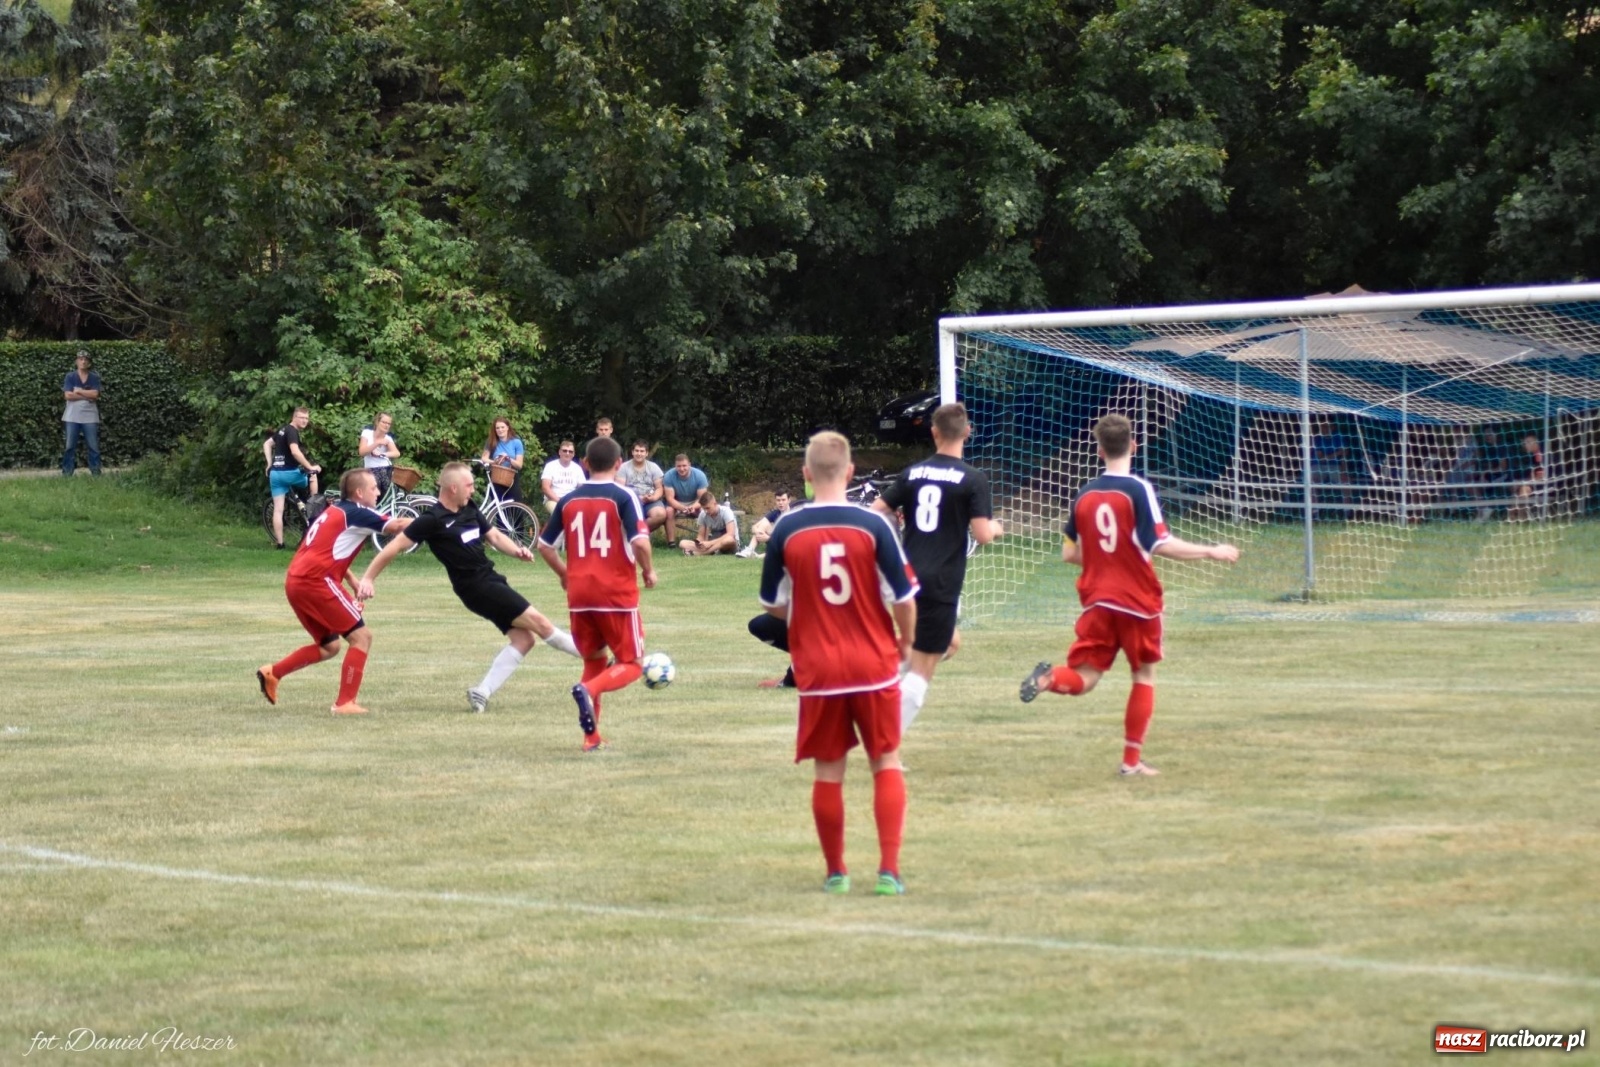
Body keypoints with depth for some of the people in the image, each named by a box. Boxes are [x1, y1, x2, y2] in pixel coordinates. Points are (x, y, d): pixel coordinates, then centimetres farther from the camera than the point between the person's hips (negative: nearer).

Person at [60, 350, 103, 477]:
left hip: (90, 417, 1)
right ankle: (67, 473, 4)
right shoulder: (70, 377, 2)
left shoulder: (94, 378, 5)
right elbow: (68, 395, -9)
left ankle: (96, 473, 5)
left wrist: (78, 391, -8)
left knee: (93, 447, 1)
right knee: (70, 446, 1)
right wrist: (87, 396, -9)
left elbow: (95, 394, -8)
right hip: (72, 417, -1)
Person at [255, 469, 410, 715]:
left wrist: (354, 584, 22)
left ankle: (272, 673, 15)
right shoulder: (355, 513, -6)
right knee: (361, 636, -5)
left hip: (296, 582, 9)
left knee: (329, 646, 20)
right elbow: (396, 526, -11)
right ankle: (345, 702, -6)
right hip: (316, 581, -9)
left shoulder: (336, 512, 22)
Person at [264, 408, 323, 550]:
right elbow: (295, 452, -26)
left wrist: (270, 464, 23)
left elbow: (267, 444, 26)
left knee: (278, 509, 4)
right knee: (313, 475, 20)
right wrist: (310, 467, -20)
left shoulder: (282, 429, 17)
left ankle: (280, 542, 1)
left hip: (275, 473, 8)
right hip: (288, 472, -8)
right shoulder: (292, 431, -12)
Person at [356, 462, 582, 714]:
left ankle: (482, 693, 3)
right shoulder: (432, 521, -14)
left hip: (492, 580, 9)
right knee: (539, 622, -9)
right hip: (476, 587, -9)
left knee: (523, 638, 1)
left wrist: (517, 551, -2)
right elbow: (395, 546, -11)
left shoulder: (470, 510, 9)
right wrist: (368, 578, -12)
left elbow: (494, 535, 17)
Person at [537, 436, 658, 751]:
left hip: (579, 595, 4)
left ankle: (592, 736, 11)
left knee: (594, 661, 19)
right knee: (630, 664, 5)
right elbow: (640, 541, -18)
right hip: (617, 594, -4)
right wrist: (649, 571, 0)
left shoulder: (568, 501, 6)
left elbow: (545, 546, 11)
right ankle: (590, 689, -25)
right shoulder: (623, 497, -7)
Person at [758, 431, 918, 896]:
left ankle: (835, 872, 18)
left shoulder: (787, 529, -4)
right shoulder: (872, 524, -8)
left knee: (829, 771, 10)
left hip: (818, 670, 1)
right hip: (874, 665, -1)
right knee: (887, 763, 9)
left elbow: (772, 604, 6)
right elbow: (905, 597, -6)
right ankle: (889, 871, -1)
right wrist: (905, 642, 12)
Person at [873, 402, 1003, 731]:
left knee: (949, 643, 29)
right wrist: (995, 528, 11)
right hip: (942, 585, -5)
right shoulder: (973, 479, -7)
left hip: (909, 576, 5)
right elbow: (982, 534, -12)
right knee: (922, 669, -2)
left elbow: (877, 512, 6)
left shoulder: (912, 473, 6)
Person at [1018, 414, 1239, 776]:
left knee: (1083, 678, 3)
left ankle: (1048, 678, -31)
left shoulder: (1084, 495, 5)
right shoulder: (1139, 490, -11)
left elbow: (1070, 553, 11)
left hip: (1097, 600, 3)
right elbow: (1161, 545, -17)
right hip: (1138, 600, -3)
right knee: (1144, 676, 13)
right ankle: (1132, 759, 13)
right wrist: (1211, 552, -8)